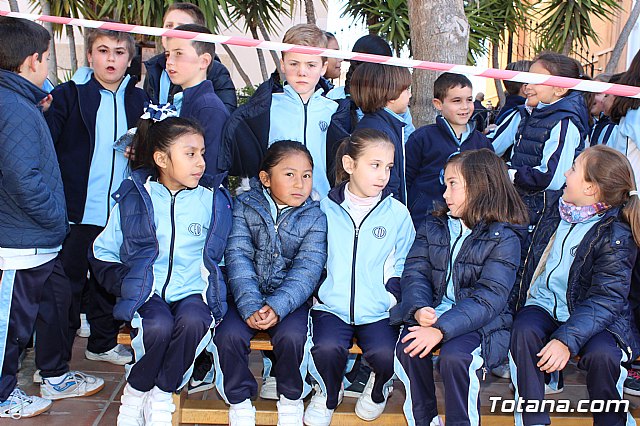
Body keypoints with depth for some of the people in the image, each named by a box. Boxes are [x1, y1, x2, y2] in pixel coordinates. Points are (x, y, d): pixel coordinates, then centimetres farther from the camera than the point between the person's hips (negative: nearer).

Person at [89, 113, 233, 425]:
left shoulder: (213, 200, 4)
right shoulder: (134, 198, 4)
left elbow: (221, 254, 11)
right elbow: (102, 254, 12)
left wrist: (211, 286, -3)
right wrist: (124, 285, -1)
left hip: (193, 291, 1)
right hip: (146, 292, 0)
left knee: (192, 322, -34)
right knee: (158, 326, -33)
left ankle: (163, 394, -7)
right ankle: (135, 390, -2)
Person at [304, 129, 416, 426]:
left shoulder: (397, 214, 4)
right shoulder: (326, 209, 2)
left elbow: (401, 265, 12)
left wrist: (393, 295, -2)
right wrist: (313, 291, 1)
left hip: (378, 310, 0)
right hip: (332, 306, 0)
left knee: (385, 354, -26)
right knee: (327, 349, -28)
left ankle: (378, 390, 13)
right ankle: (328, 394, 9)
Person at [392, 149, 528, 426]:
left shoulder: (504, 239, -7)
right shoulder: (433, 226, 11)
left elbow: (488, 298, -16)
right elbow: (415, 273, 2)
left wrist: (441, 329, -27)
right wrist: (419, 309, -20)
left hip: (479, 323, -4)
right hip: (429, 315, 4)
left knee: (454, 356, -31)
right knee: (407, 348, -24)